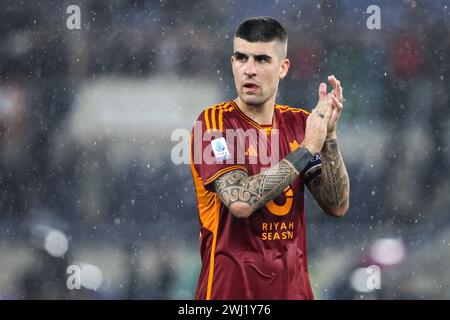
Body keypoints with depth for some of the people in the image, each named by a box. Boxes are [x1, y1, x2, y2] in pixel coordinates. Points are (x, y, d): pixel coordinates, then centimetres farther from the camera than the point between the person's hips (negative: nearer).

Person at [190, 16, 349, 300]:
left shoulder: (298, 123, 5)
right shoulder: (214, 123, -9)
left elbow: (338, 206, 1)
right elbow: (240, 201, -23)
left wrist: (329, 136, -11)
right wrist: (307, 148, -18)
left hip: (293, 285, 4)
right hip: (231, 288, -4)